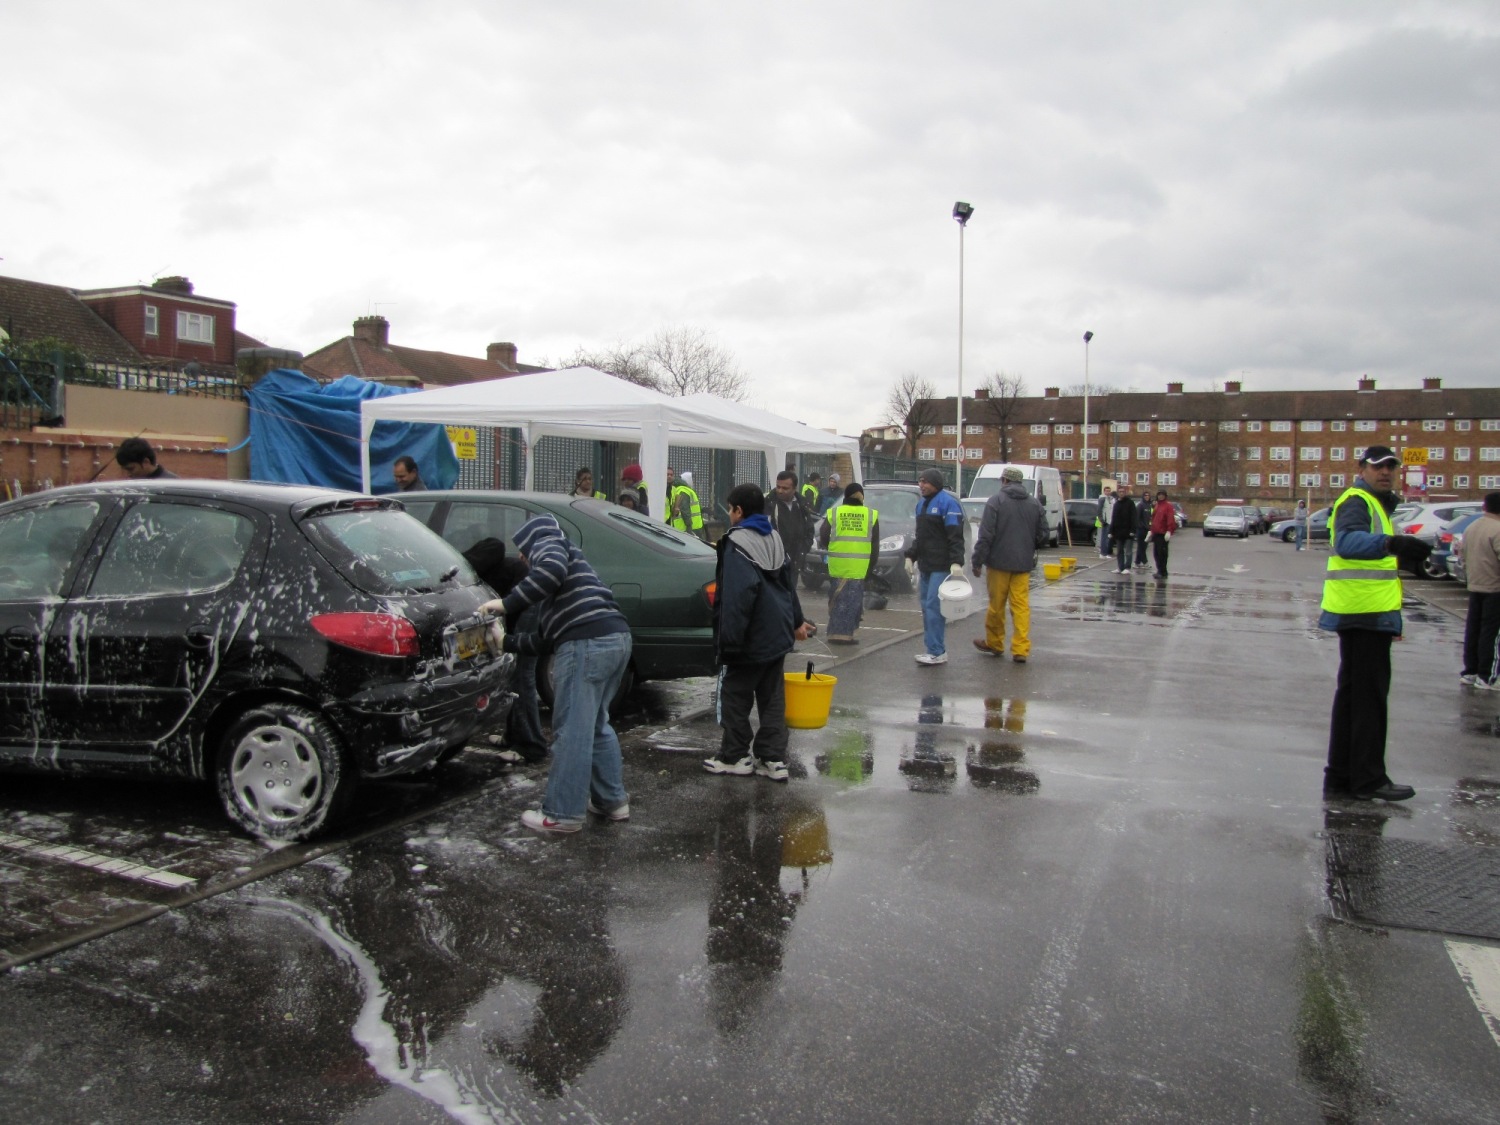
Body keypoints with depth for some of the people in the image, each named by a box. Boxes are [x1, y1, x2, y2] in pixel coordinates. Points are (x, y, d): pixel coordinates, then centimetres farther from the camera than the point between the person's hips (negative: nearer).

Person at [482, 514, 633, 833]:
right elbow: (545, 639, 34)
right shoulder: (567, 558, 36)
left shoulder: (546, 545, 10)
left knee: (572, 731, -3)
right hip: (616, 636, 10)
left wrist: (507, 603, -14)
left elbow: (553, 569, -19)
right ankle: (612, 800, 26)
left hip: (587, 642, -10)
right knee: (595, 726, 21)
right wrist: (506, 641, 39)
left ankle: (562, 813, 3)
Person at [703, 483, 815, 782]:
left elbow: (737, 596, -25)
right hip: (777, 635, 8)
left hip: (750, 638, -8)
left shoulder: (737, 543, -17)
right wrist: (796, 620, 29)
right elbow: (788, 582, 19)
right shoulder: (774, 539, 11)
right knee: (772, 697, 11)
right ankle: (773, 759, 14)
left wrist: (729, 640, -25)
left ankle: (735, 757, 13)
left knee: (734, 695, 5)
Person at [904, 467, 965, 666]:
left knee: (934, 606, -12)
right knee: (927, 606, 9)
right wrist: (911, 556, 20)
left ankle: (936, 652, -10)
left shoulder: (947, 503, -10)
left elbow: (956, 537, -16)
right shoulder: (921, 504, 18)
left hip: (941, 567, -9)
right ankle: (935, 648, 16)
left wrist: (956, 562, -24)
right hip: (925, 565, 9)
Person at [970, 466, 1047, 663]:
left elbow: (986, 535, -13)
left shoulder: (996, 501, -8)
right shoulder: (1034, 503, 7)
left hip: (999, 561, -4)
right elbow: (1042, 535, 10)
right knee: (1021, 605, 3)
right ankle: (1021, 649, -1)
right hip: (1024, 563, 4)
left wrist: (977, 561, -8)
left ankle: (994, 644, 22)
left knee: (996, 604, 8)